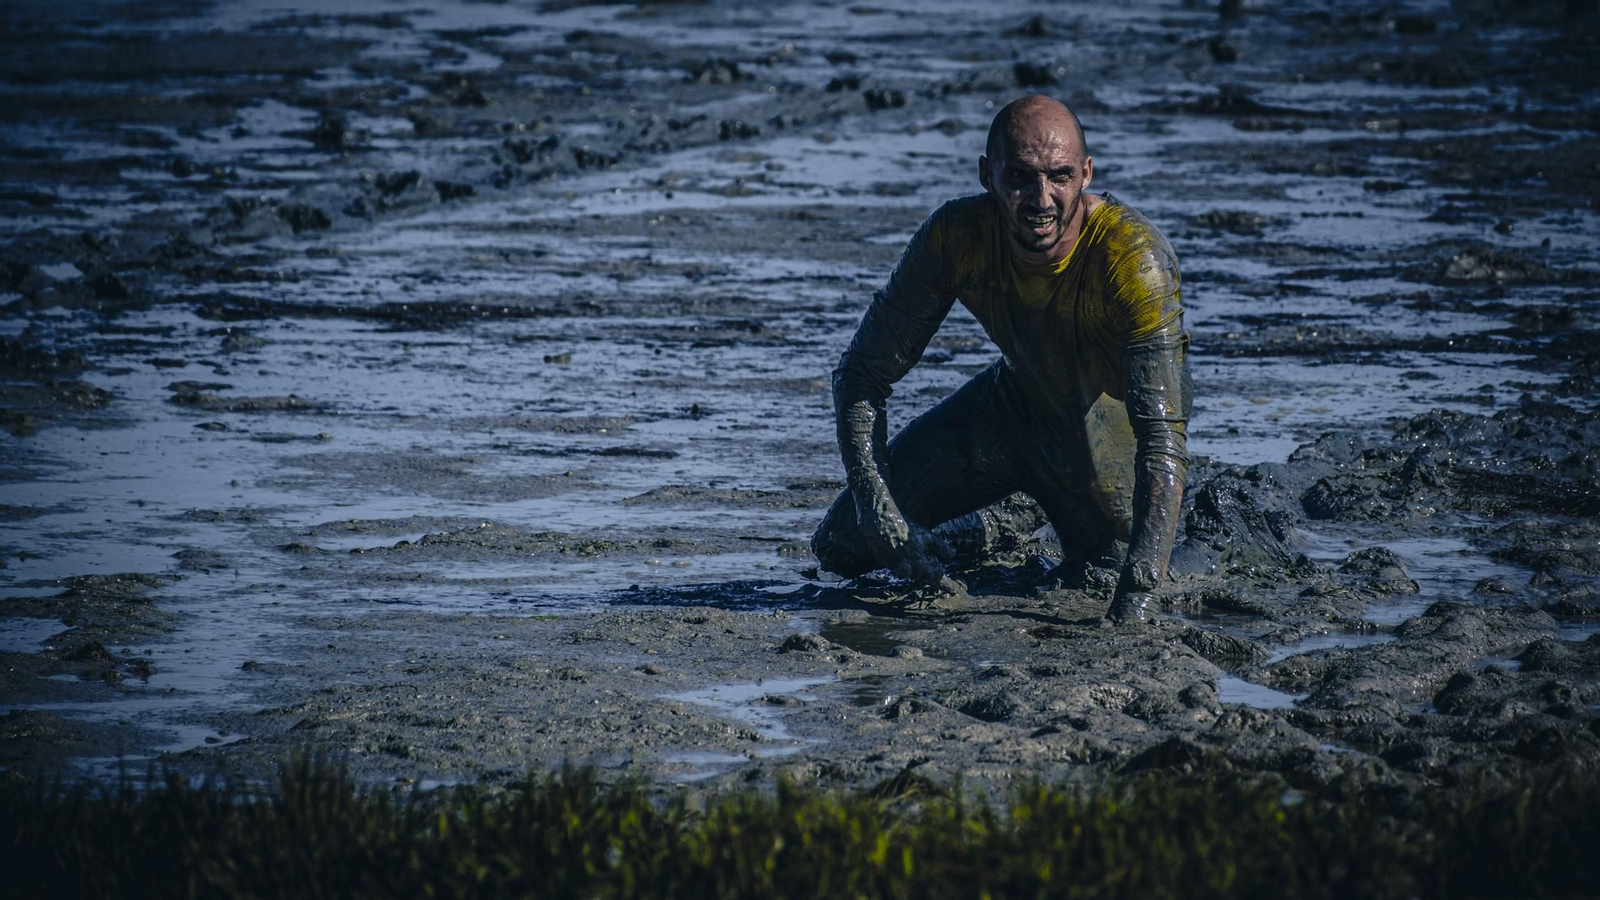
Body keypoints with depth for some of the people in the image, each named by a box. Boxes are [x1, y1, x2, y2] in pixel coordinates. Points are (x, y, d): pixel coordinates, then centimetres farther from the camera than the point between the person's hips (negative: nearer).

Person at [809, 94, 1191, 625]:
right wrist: (878, 509, -30)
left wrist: (1138, 587, -54)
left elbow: (1163, 439, -44)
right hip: (1015, 401, 3)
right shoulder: (956, 236, -28)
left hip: (1114, 421, -3)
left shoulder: (1135, 259, -39)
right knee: (840, 546, 1)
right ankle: (1008, 522, 29)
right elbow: (863, 372, -17)